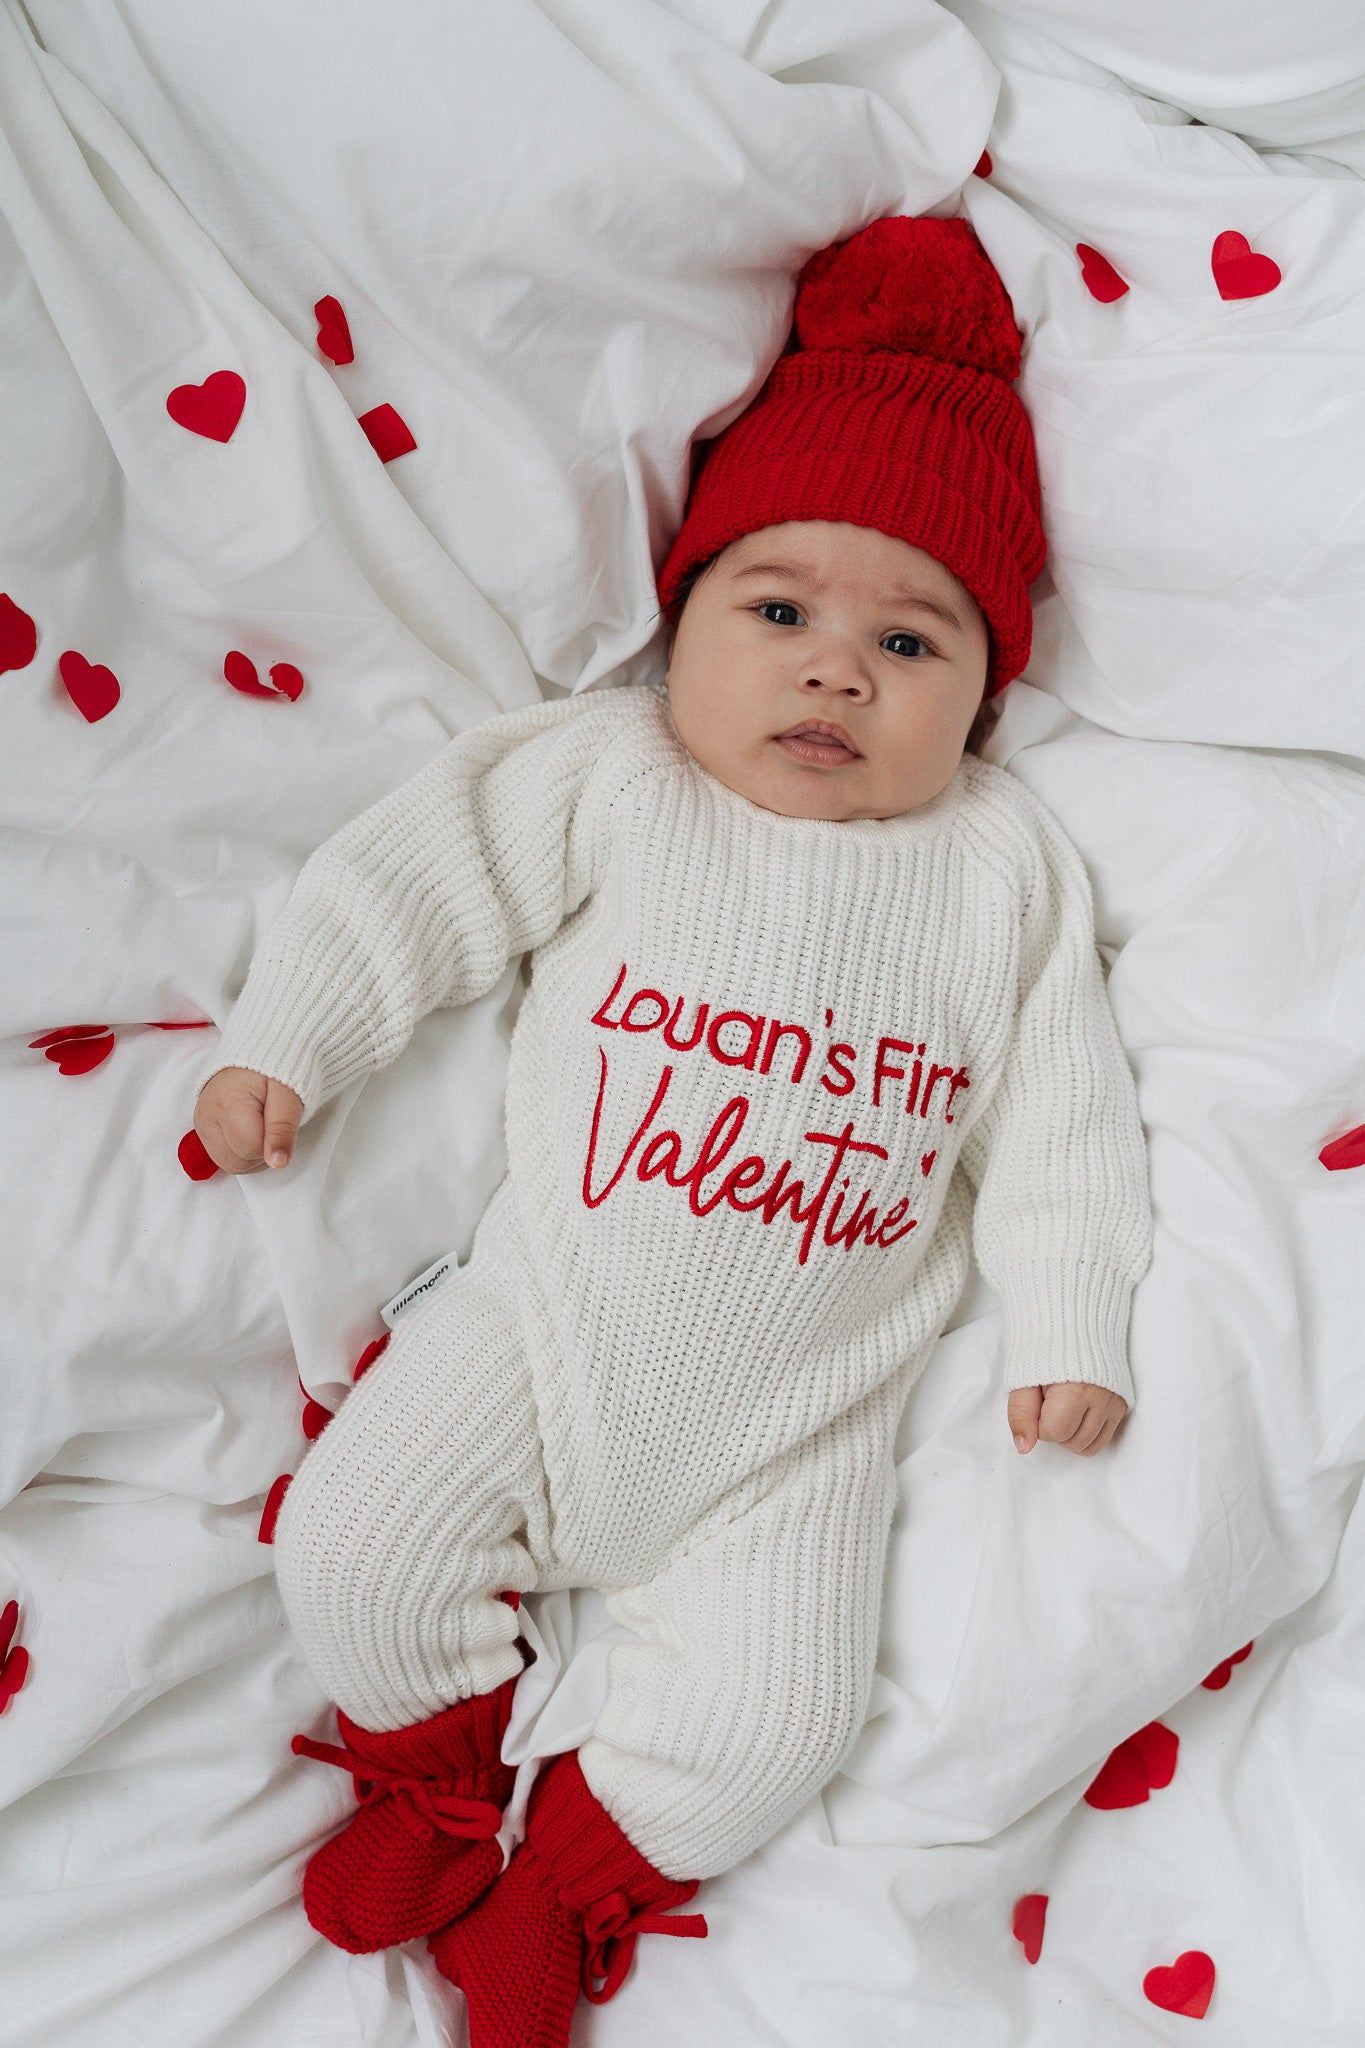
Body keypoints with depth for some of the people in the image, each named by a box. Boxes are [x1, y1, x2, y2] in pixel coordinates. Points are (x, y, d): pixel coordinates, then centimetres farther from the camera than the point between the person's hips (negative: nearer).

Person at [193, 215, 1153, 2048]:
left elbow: (1061, 1112, 1)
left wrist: (1070, 1330, -2)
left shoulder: (1002, 868, -3)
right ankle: (435, 1784, 29)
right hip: (547, 1324, 1)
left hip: (799, 1420, 0)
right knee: (354, 1556, -4)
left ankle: (574, 1879, 25)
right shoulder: (609, 775, -4)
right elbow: (416, 879, 0)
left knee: (777, 1709, -6)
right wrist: (280, 1044, -3)